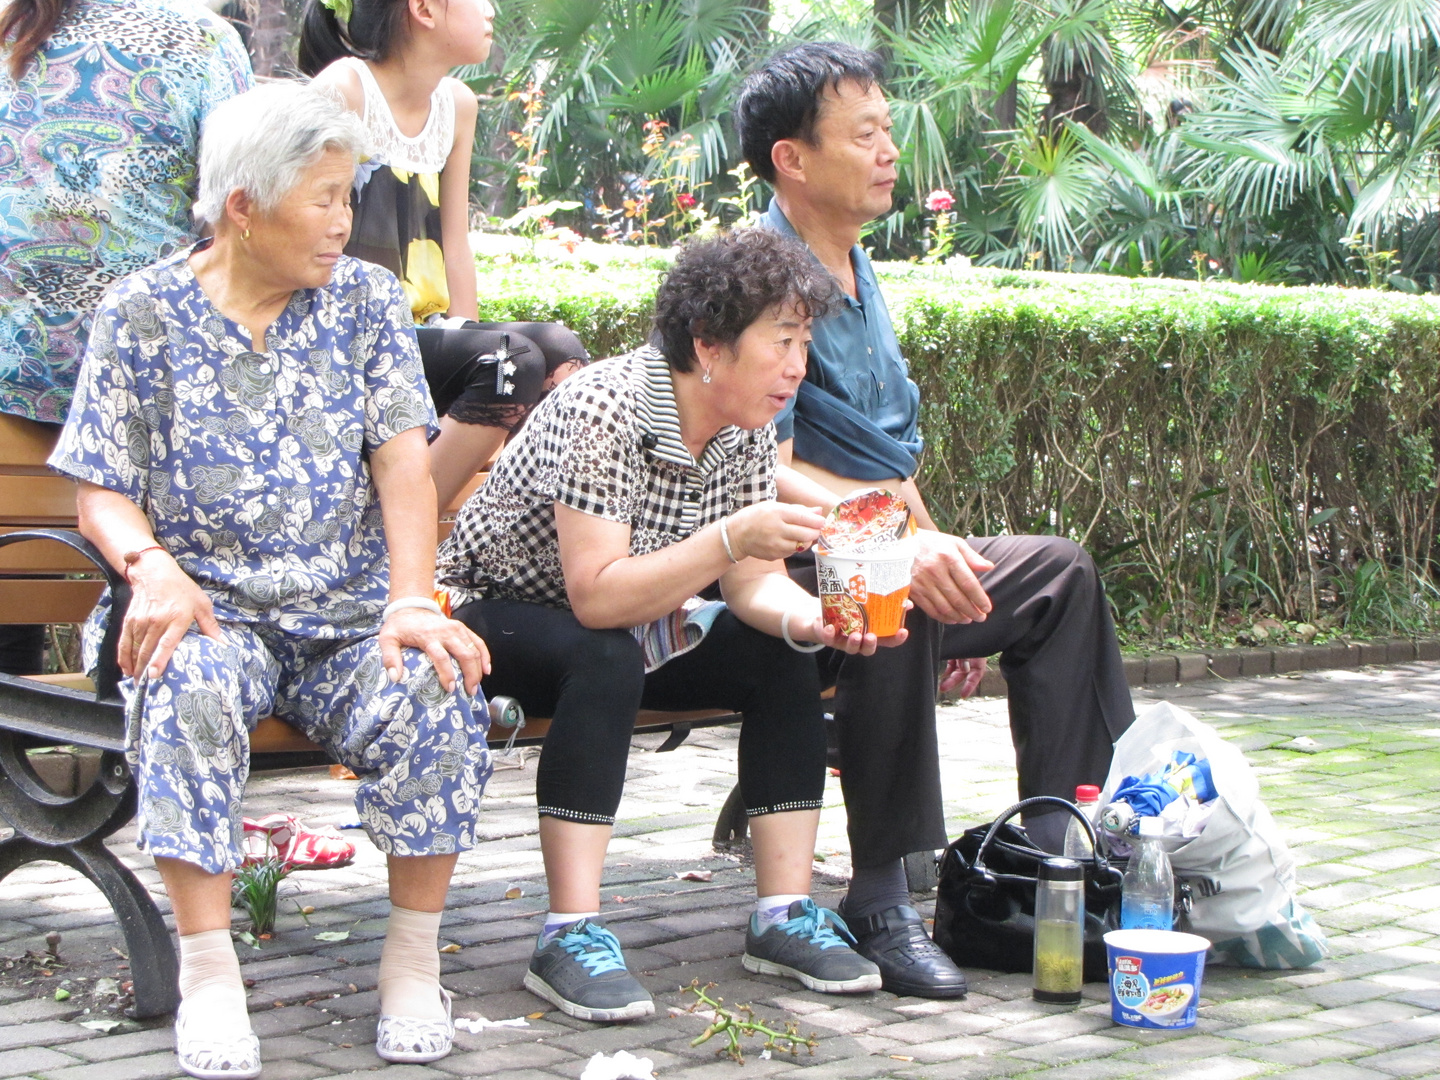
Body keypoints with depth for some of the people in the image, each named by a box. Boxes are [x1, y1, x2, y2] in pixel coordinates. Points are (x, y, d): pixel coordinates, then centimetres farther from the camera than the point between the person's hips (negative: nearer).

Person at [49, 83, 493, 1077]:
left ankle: (414, 960, -13)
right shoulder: (144, 313, 4)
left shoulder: (366, 298, 9)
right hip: (210, 606, -1)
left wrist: (413, 602, -17)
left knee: (435, 692, -30)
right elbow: (102, 493, 2)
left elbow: (404, 461, -1)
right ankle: (208, 970, -26)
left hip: (349, 614, 2)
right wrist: (155, 571, -21)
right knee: (188, 690, -36)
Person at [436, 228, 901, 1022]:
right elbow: (596, 594, -35)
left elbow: (752, 583, -5)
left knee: (784, 658, -12)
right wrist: (735, 536, -43)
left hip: (626, 627, 8)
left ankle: (783, 915, -8)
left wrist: (809, 617, -27)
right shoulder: (604, 407, -29)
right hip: (494, 617, -8)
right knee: (607, 660, -37)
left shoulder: (745, 430, -6)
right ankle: (570, 937, -36)